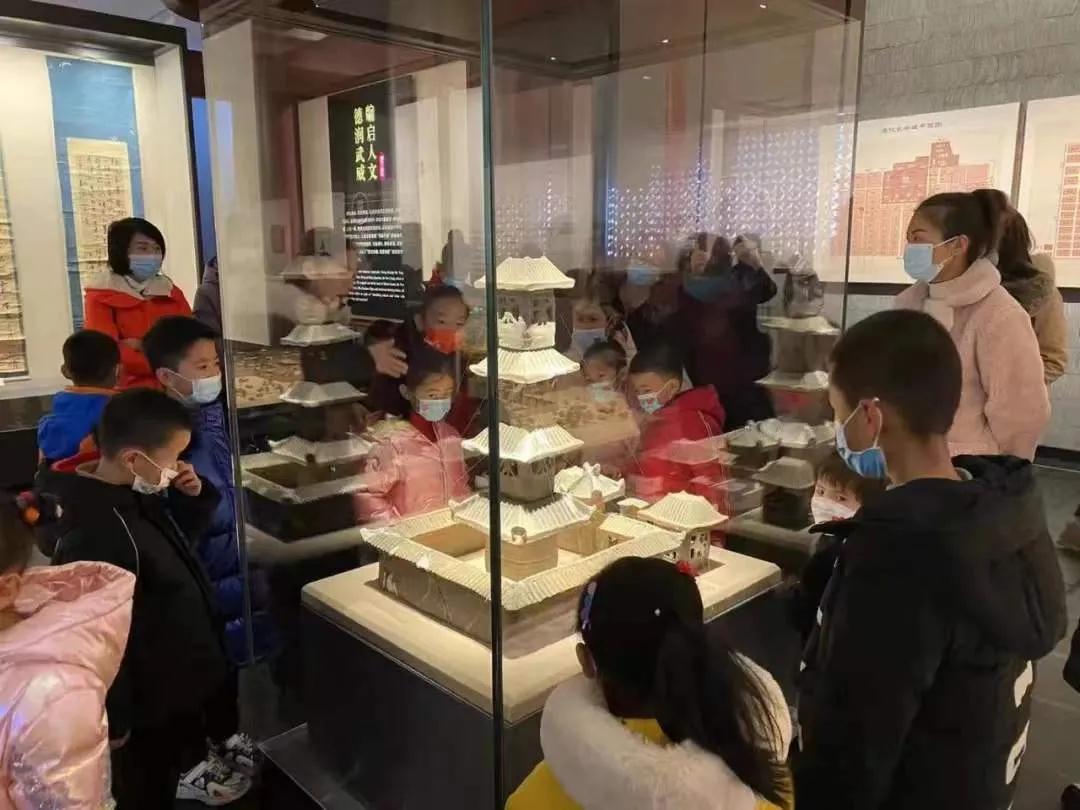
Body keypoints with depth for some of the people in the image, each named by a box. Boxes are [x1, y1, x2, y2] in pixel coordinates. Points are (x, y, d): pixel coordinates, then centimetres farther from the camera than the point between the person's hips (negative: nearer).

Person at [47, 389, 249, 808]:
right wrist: (115, 718, -19)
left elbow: (178, 539, 13)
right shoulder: (95, 534, -35)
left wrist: (194, 497, -7)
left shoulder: (137, 497, -6)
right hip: (149, 701, -8)